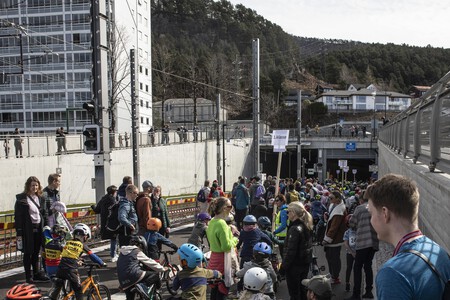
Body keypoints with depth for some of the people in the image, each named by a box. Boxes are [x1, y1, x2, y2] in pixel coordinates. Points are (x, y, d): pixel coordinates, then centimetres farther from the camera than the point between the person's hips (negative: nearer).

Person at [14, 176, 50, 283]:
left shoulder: (41, 198, 9)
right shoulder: (21, 198, -6)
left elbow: (45, 214, 13)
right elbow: (18, 216, -9)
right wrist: (19, 232, -13)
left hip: (39, 228, 5)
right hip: (27, 229, -5)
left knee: (36, 252, 14)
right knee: (28, 253, 4)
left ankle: (37, 273, 23)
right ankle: (28, 276, 15)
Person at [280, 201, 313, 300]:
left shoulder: (295, 229, -23)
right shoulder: (307, 226, 3)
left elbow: (290, 251, -24)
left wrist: (283, 266, -16)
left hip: (295, 265, -8)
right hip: (305, 263, 8)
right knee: (302, 289, 22)